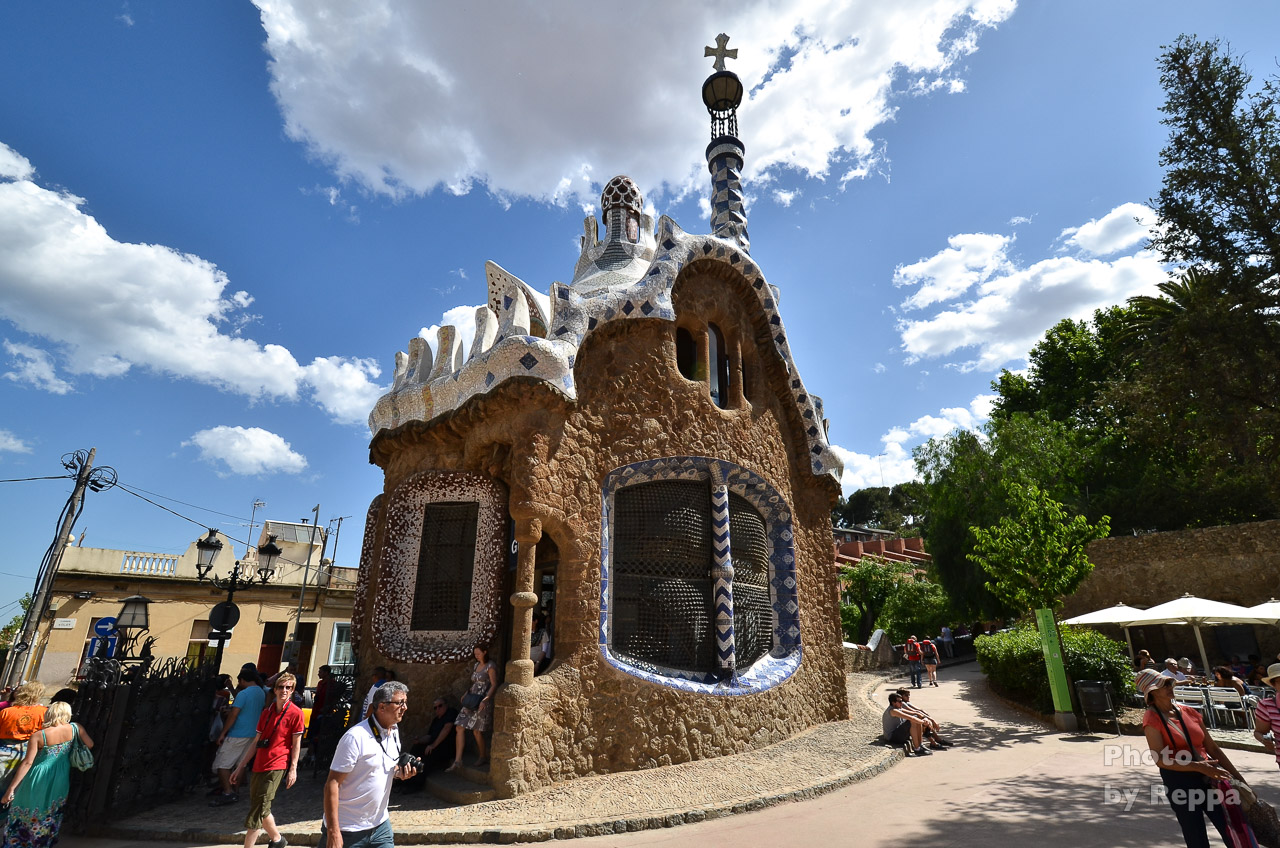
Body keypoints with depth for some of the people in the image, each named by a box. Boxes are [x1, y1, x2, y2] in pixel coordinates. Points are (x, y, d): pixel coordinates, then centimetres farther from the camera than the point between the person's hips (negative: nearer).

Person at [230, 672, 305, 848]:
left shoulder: (295, 713, -9)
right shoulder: (267, 712, 11)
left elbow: (296, 744, -8)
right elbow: (256, 743, 16)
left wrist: (293, 769, -12)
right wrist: (240, 767, 15)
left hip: (276, 767, -7)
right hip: (259, 766, 7)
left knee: (257, 811, -7)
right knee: (261, 809, 15)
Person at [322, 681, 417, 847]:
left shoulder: (394, 733, 4)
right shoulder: (356, 737, -20)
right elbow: (332, 784, -19)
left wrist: (400, 772, -4)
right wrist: (333, 832, -22)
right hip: (348, 831, -6)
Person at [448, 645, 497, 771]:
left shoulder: (490, 667, -9)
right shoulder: (477, 665, 15)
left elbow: (494, 685, -15)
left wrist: (485, 699, -24)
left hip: (482, 702, -8)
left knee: (477, 731, -1)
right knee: (460, 727, -1)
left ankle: (483, 756, 21)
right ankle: (457, 761, 3)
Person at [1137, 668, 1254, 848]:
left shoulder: (1188, 712, 9)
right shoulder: (1152, 718, -10)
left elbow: (1212, 748, 17)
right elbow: (1161, 759, -18)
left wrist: (1238, 778, 14)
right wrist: (1197, 766, -26)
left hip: (1208, 779, 6)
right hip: (1179, 783, -6)